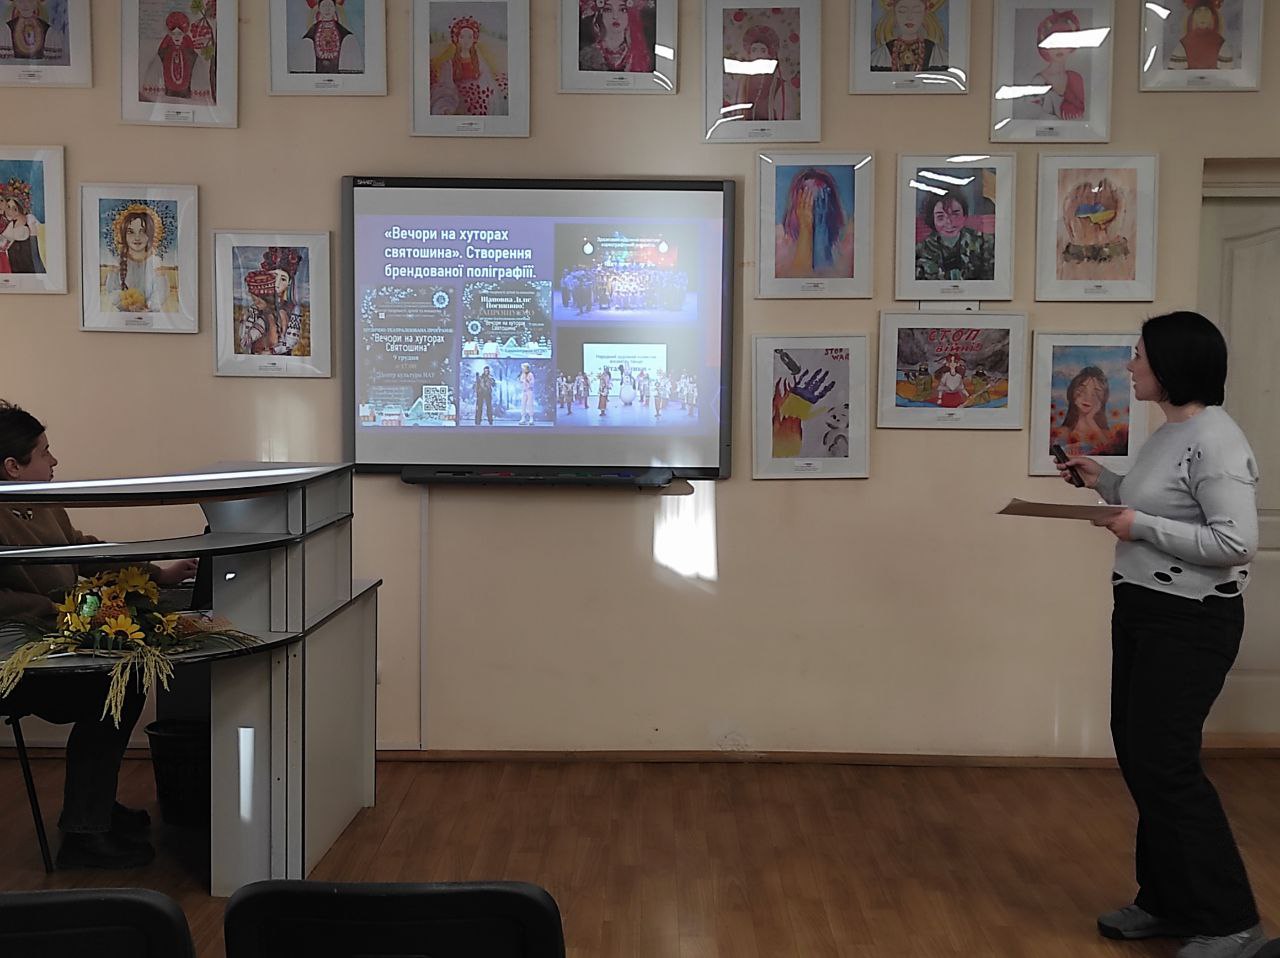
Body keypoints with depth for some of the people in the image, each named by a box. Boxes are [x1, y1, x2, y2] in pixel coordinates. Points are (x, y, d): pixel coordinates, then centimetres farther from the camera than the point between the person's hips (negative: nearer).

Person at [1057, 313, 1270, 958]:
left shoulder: (1216, 441, -19)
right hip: (1140, 612, 10)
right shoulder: (1167, 434, 10)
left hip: (1190, 623, -10)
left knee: (1165, 763, -5)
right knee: (1137, 753, 14)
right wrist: (1104, 483, 10)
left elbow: (1236, 543, -25)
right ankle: (1168, 902, 28)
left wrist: (1139, 527, -22)